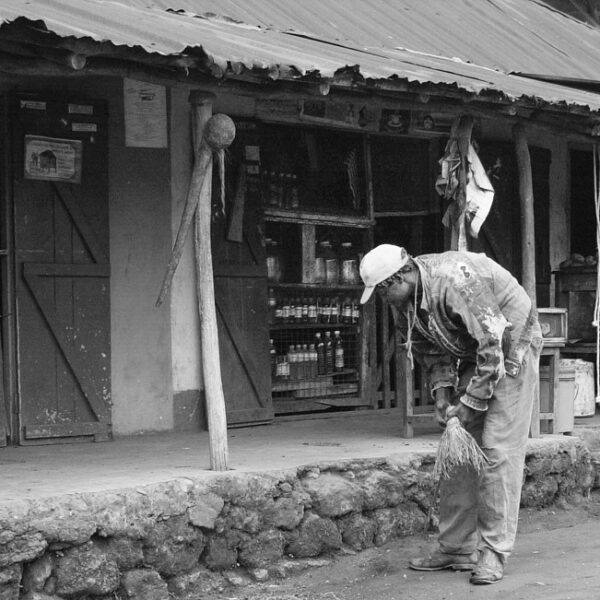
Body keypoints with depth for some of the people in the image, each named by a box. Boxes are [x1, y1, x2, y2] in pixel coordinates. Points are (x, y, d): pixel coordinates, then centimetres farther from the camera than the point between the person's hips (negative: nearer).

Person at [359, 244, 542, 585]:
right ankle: (458, 548, 10)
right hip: (475, 357, 9)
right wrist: (442, 391, -5)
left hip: (512, 349, -9)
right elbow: (430, 348, 10)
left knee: (498, 451, -12)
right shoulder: (412, 296, -3)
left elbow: (493, 344, -29)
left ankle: (494, 553, -7)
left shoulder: (455, 282, -31)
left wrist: (471, 404, -24)